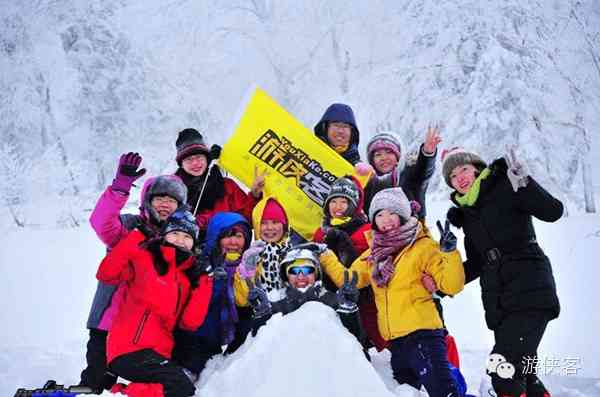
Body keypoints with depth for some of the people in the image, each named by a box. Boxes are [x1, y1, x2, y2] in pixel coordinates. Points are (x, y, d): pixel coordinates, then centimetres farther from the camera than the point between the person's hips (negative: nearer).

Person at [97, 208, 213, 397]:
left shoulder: (189, 277, 17)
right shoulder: (145, 258, 4)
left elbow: (189, 322, 4)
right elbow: (106, 274, -10)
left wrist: (204, 282, 2)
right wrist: (135, 239, -11)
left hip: (158, 353, 7)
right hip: (130, 349, -7)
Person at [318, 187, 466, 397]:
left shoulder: (423, 246, -2)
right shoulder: (373, 254, 15)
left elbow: (452, 285, -9)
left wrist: (450, 253, -23)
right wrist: (324, 256, 18)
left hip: (422, 334, -7)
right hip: (395, 342, 7)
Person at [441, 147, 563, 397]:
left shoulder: (504, 189, -3)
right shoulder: (466, 214, 17)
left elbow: (553, 212, -15)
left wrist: (523, 182, -25)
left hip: (530, 294, -8)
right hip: (499, 304, 8)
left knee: (503, 372, -20)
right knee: (522, 376, 12)